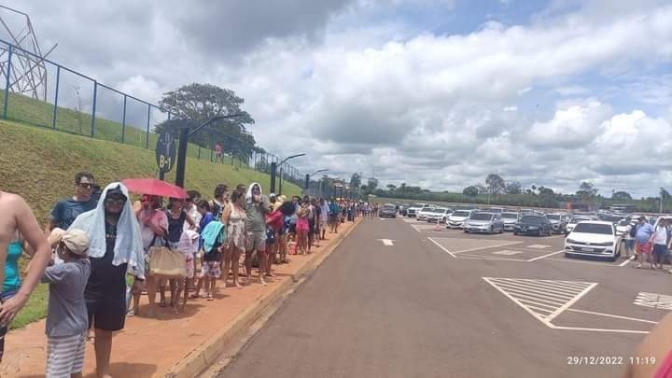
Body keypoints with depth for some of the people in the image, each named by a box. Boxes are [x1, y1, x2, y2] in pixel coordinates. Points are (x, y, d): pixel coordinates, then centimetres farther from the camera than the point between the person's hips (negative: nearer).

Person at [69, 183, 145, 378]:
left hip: (114, 289, 2)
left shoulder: (130, 225, 2)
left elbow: (136, 251, 12)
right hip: (86, 286, -2)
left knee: (105, 332, 16)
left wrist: (139, 277, 16)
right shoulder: (86, 219, -5)